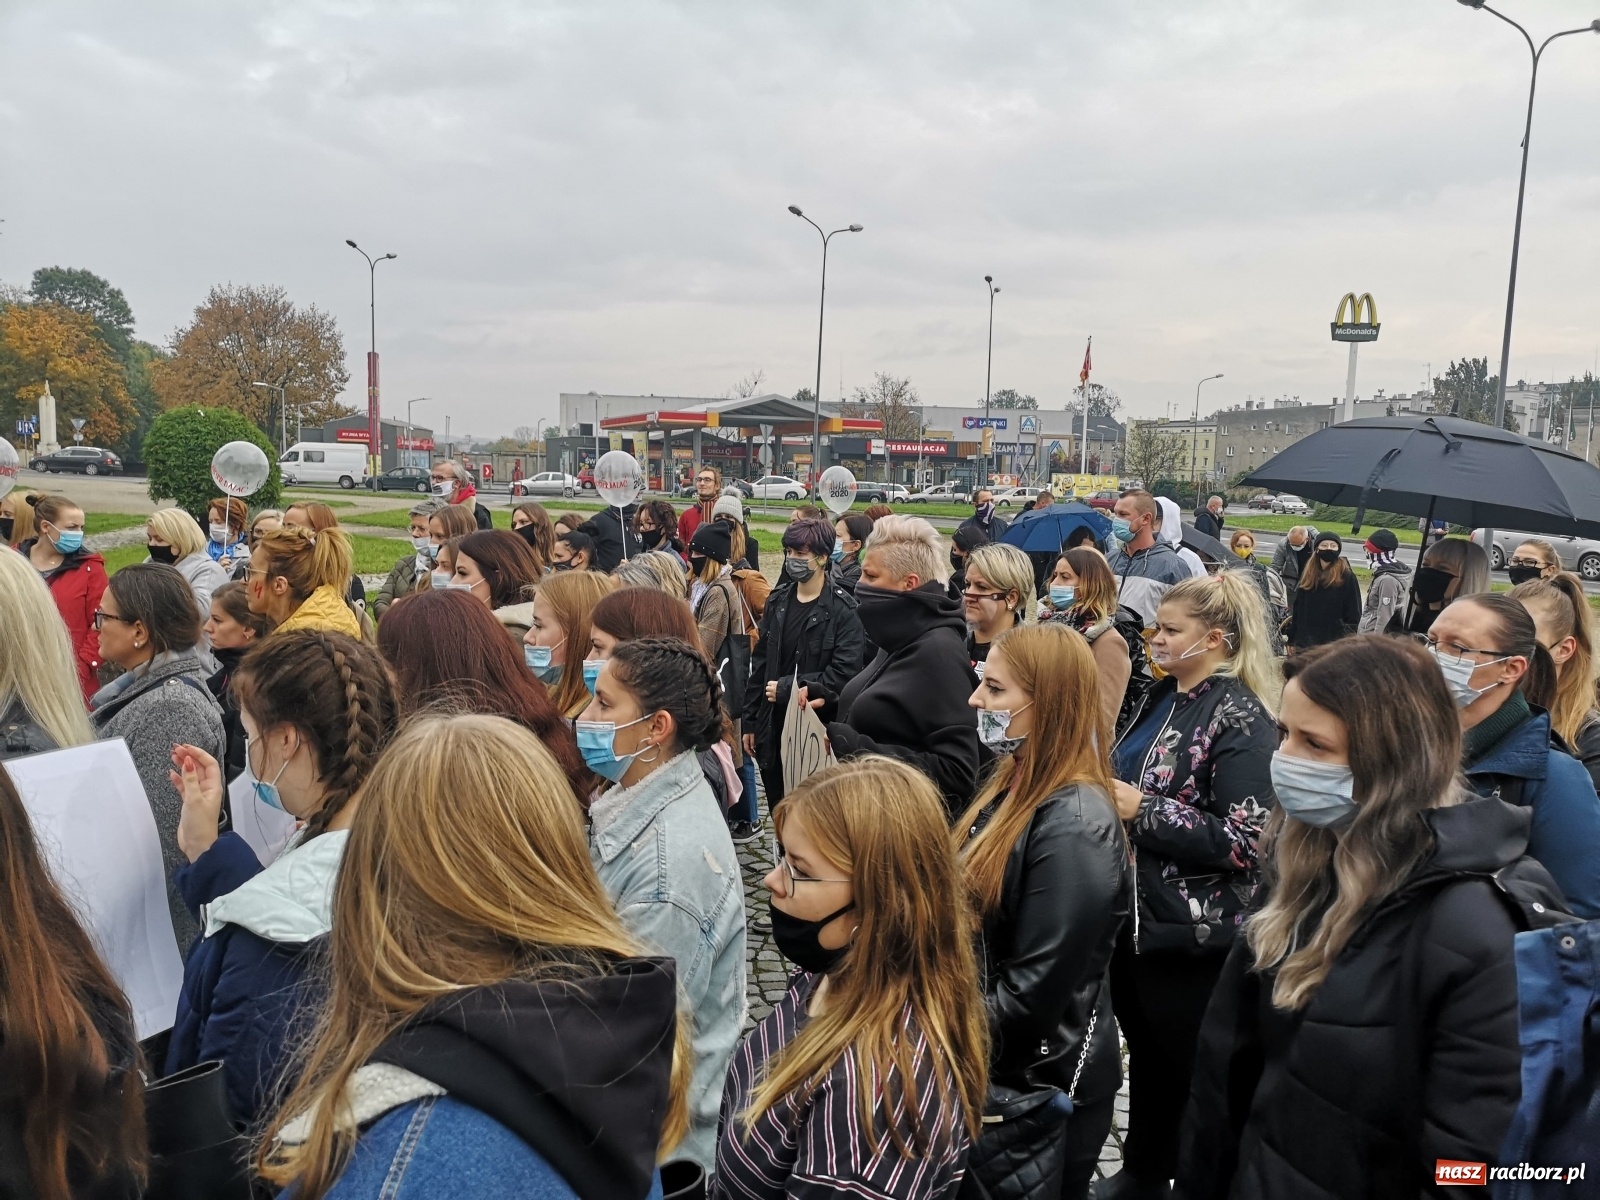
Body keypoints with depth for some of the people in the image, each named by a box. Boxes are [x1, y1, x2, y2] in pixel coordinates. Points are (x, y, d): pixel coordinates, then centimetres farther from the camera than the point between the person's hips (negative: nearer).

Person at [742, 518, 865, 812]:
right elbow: (759, 664, 12)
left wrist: (787, 688, -15)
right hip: (773, 728, 6)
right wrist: (750, 722, 11)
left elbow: (845, 673, -18)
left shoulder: (843, 609, -11)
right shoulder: (777, 601, 9)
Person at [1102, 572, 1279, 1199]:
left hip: (1191, 929, -8)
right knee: (1144, 1052, 22)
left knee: (1192, 1068, 8)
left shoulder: (1240, 718, -17)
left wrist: (1143, 809, -21)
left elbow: (1247, 839, -23)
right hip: (1135, 913, 8)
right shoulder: (1162, 697, 8)